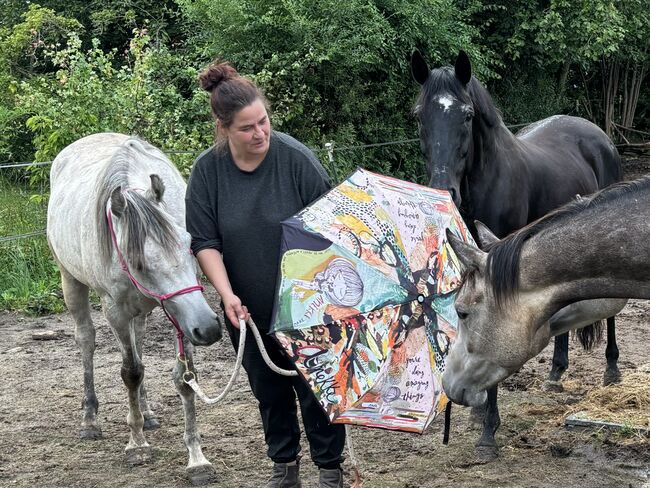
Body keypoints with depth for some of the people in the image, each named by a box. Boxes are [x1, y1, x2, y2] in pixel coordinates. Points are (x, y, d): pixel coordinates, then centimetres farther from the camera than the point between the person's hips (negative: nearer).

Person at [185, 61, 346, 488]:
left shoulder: (296, 159, -16)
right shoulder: (207, 171, -9)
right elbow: (204, 241, -6)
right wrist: (227, 294, -18)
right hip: (248, 308, 3)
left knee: (315, 388, 2)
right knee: (269, 391, 15)